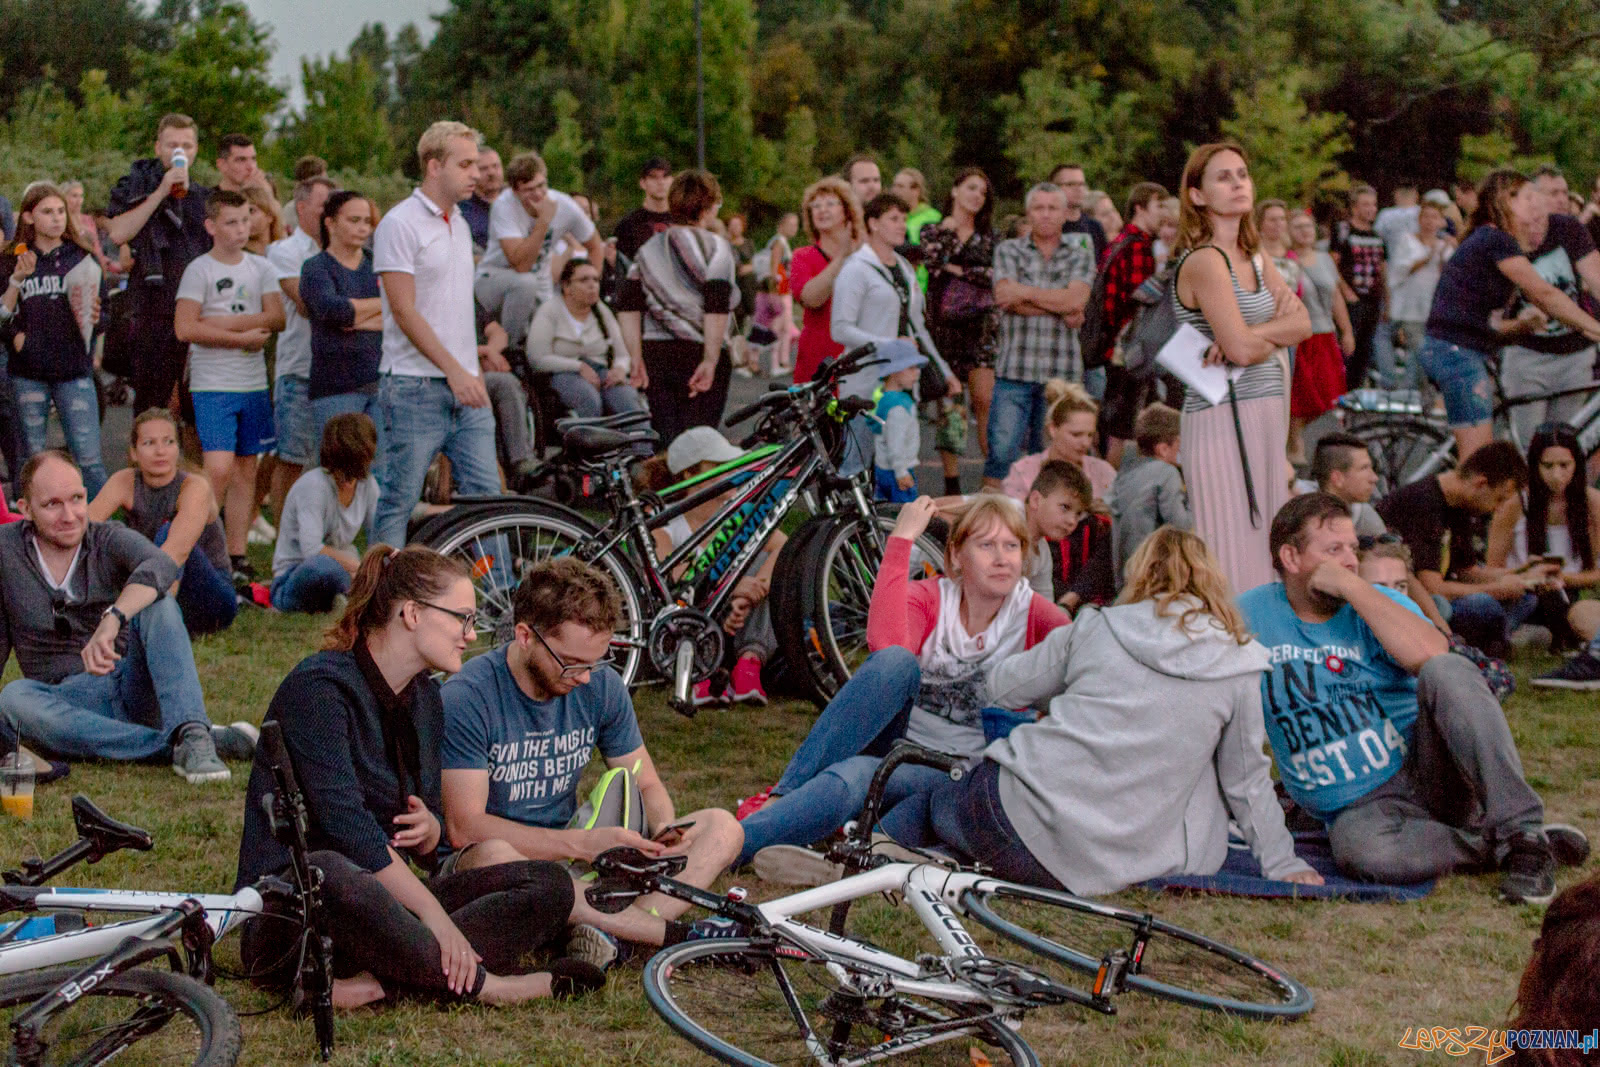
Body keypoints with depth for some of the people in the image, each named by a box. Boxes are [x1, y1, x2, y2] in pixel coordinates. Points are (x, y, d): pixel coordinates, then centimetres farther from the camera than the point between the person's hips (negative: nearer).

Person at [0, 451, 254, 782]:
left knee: (157, 605, -24)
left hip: (132, 687, -1)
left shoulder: (110, 540, -2)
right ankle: (192, 744, -39)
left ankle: (191, 735, -43)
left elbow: (162, 566, -26)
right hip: (67, 702, 1)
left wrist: (111, 620, -43)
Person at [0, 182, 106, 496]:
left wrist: (92, 317, -14)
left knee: (89, 458, -6)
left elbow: (99, 319, 9)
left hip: (73, 369, 0)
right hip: (28, 372, 0)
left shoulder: (82, 261, 9)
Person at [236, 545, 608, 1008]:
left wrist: (430, 830, -8)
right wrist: (435, 913, -27)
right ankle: (481, 985, -25)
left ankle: (375, 982, -26)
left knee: (550, 885, -9)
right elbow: (346, 824, -24)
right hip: (289, 914, -8)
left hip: (379, 908, 8)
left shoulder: (424, 697, 13)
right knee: (329, 872, -43)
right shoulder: (319, 687, -13)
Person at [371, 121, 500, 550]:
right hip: (417, 387, -7)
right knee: (398, 502, -2)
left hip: (465, 387, 7)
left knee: (485, 496, 3)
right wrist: (453, 370, -20)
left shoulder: (459, 226, 17)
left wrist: (473, 371, 18)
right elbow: (403, 310, -15)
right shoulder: (400, 224, -9)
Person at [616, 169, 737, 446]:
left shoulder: (648, 249, 13)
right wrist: (710, 361, -15)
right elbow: (717, 309, -15)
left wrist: (637, 358, 6)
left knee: (663, 442, 10)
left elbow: (627, 308, 6)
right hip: (697, 355, -5)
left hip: (656, 354, 5)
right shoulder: (715, 247, -3)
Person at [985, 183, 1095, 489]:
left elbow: (1076, 300, -8)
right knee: (1001, 449, -8)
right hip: (1015, 369, -1)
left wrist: (1024, 292, -7)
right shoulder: (1008, 251, 9)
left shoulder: (1081, 256, 11)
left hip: (1062, 370, 1)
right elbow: (1004, 297, -8)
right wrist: (1061, 309, -8)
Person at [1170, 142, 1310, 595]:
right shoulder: (1203, 261, -12)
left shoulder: (1255, 258, 16)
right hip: (1223, 416, -9)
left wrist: (1255, 335, -13)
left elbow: (1303, 324, 6)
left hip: (1267, 411, 9)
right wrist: (1278, 328, 1)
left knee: (1263, 547, 9)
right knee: (1232, 550, -9)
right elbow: (1242, 348, -19)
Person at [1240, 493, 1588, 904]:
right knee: (1361, 850, -39)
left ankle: (1521, 832, -30)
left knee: (1447, 672, -29)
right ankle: (1496, 846, -18)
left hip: (1425, 772, 1)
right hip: (1357, 810, 0)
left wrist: (1351, 586, -19)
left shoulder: (1376, 603, 0)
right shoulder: (1250, 617, 4)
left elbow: (1431, 654, -22)